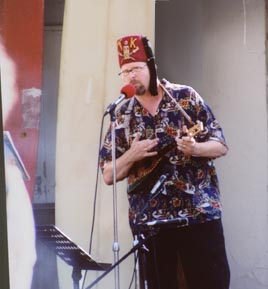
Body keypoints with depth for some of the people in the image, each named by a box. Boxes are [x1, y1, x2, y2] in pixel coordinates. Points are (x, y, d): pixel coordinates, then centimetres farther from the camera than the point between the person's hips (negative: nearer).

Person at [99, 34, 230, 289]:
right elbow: (108, 175, 7)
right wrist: (132, 155, -11)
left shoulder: (186, 97, 2)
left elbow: (221, 146, 1)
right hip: (149, 220, 2)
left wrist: (194, 148, -20)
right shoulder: (122, 116, 7)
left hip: (199, 211, -2)